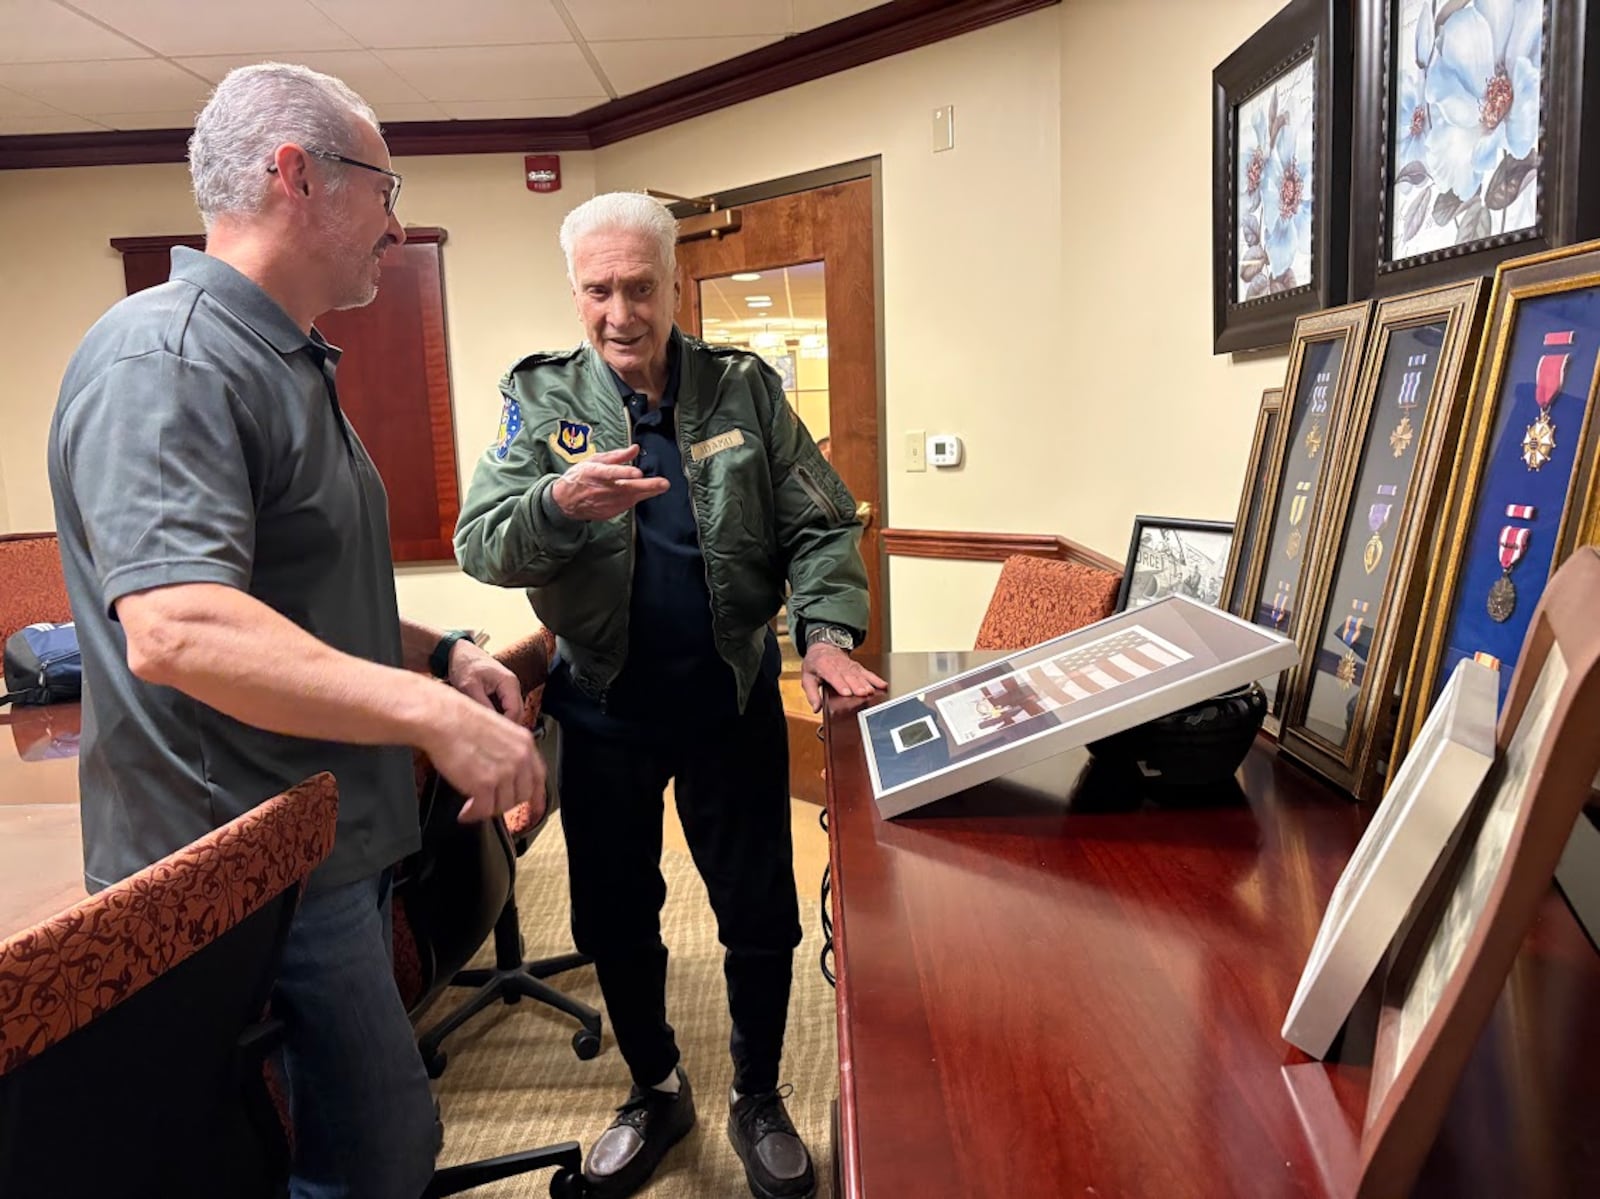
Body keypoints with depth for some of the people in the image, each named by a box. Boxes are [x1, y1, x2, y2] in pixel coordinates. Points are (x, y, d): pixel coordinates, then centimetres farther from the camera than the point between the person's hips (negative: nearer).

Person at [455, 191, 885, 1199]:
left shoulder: (746, 390, -1)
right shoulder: (539, 398, -2)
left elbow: (820, 527, -2)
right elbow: (480, 545, -13)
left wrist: (828, 632, -19)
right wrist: (559, 502, -34)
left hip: (733, 702, 0)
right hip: (604, 709, 1)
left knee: (762, 917, 10)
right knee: (614, 919, 14)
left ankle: (758, 1099, 35)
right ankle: (656, 1090, 40)